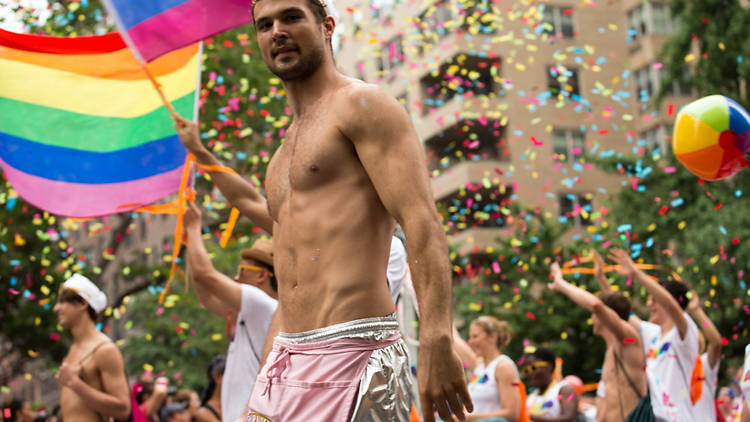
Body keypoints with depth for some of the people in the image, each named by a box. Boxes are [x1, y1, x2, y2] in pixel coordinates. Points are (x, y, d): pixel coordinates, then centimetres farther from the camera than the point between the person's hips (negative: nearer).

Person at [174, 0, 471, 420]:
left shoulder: (361, 104, -2)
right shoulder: (292, 140, 24)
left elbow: (422, 221, -15)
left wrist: (437, 341, -28)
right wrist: (201, 154, 55)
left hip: (353, 353, -9)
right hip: (286, 357, 9)